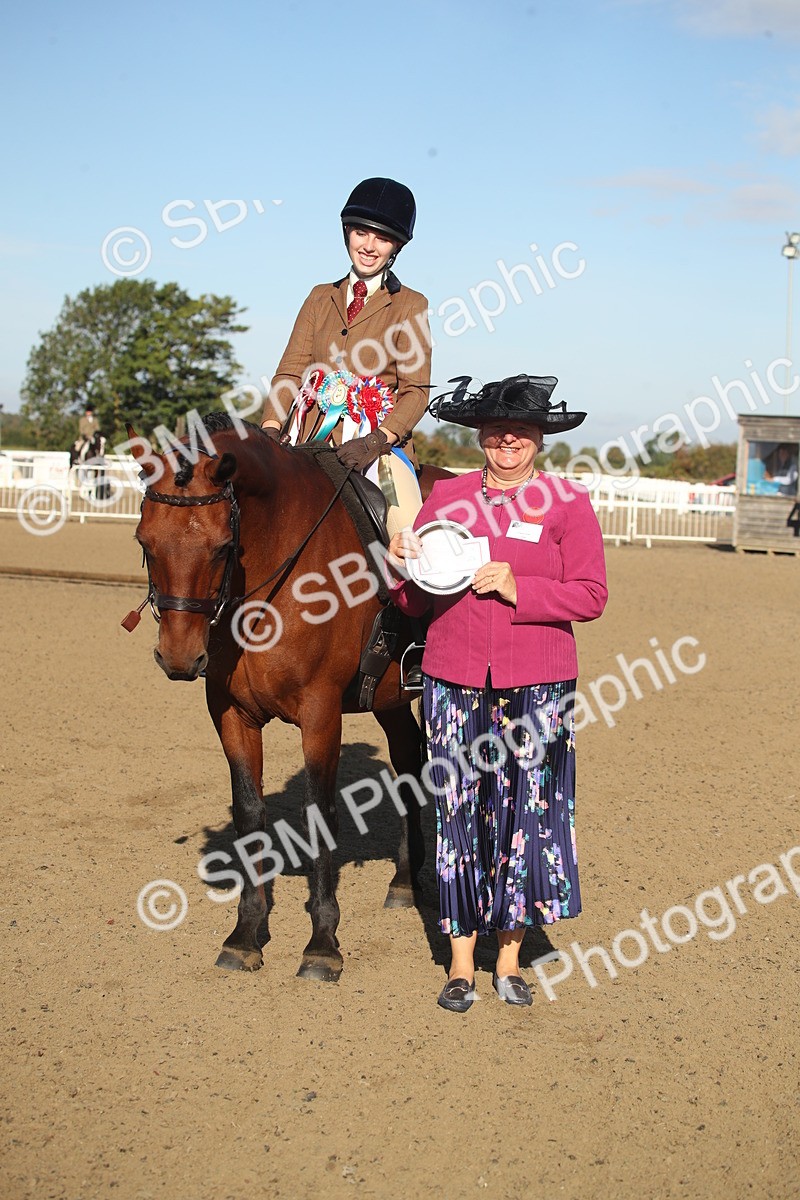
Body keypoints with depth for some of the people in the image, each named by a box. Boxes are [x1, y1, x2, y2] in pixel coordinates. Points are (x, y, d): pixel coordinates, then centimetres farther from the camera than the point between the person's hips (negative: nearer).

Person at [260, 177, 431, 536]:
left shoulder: (410, 305, 8)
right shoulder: (320, 297, 18)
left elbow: (416, 391, 0)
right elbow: (290, 371, 11)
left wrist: (375, 442, -17)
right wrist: (270, 432, -8)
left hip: (379, 442, -3)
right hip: (311, 438, 3)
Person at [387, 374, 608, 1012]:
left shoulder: (568, 504, 1)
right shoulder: (446, 497, 7)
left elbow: (591, 596, -4)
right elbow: (418, 600, 11)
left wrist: (518, 589, -16)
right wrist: (401, 568, -11)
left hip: (536, 687, -1)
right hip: (454, 681, 2)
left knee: (526, 815, 3)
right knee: (458, 815, 4)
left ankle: (510, 958, 18)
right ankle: (461, 963, 15)